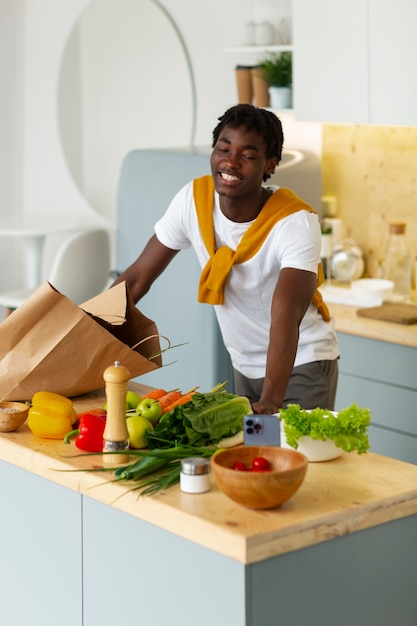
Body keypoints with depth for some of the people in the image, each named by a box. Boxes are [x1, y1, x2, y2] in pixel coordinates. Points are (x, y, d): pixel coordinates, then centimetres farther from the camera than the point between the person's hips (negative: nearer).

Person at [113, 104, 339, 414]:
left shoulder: (296, 221, -26)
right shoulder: (193, 199, -13)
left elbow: (285, 318, -37)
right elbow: (137, 278, -5)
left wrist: (271, 401, -49)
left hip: (303, 363, -4)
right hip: (244, 365, 4)